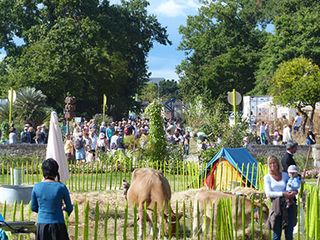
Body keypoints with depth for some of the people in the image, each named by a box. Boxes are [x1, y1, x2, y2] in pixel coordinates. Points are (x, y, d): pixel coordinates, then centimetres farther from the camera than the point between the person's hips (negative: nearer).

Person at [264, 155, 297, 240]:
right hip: (277, 206, -2)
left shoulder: (285, 175, 13)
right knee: (276, 233, -5)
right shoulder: (267, 177, 7)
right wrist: (283, 194, -14)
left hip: (289, 205, 2)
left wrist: (294, 192, -4)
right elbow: (268, 193, -4)